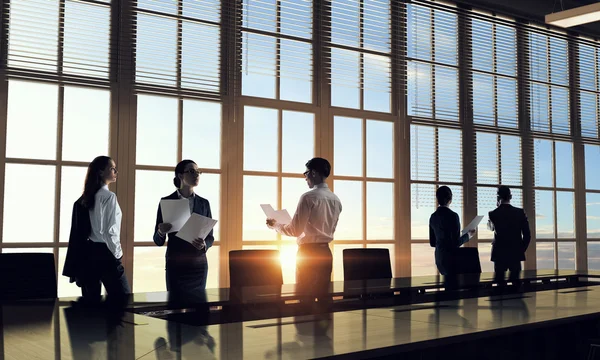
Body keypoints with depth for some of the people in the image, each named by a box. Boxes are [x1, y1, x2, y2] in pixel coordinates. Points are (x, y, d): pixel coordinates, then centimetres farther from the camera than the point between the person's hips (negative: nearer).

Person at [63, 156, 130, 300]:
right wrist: (117, 253, -3)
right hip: (104, 253, -8)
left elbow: (78, 230, 11)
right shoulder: (109, 196, -12)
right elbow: (110, 229, -17)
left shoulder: (85, 198, 11)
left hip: (86, 253, 8)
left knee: (91, 300, 10)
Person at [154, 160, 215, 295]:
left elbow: (210, 237, 8)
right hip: (176, 264, -2)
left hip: (199, 264, 3)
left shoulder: (204, 203, 7)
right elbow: (158, 241, 0)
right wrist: (161, 232, -21)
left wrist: (204, 245, -13)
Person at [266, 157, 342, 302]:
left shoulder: (309, 197, -14)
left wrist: (275, 225, 3)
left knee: (306, 296, 0)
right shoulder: (336, 199, 8)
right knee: (323, 294, 12)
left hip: (308, 252, -7)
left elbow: (296, 230, -14)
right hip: (325, 252, 7)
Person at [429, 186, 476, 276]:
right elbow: (456, 242, -17)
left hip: (439, 258, 7)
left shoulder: (433, 217, 6)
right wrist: (468, 235, -1)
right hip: (451, 258, -7)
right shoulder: (453, 216, -15)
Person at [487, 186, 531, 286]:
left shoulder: (493, 214, -7)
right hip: (516, 254, 1)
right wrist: (522, 249, 9)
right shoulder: (520, 212, -3)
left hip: (500, 254, -1)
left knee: (499, 282, 2)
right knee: (515, 282, 7)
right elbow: (527, 235, -2)